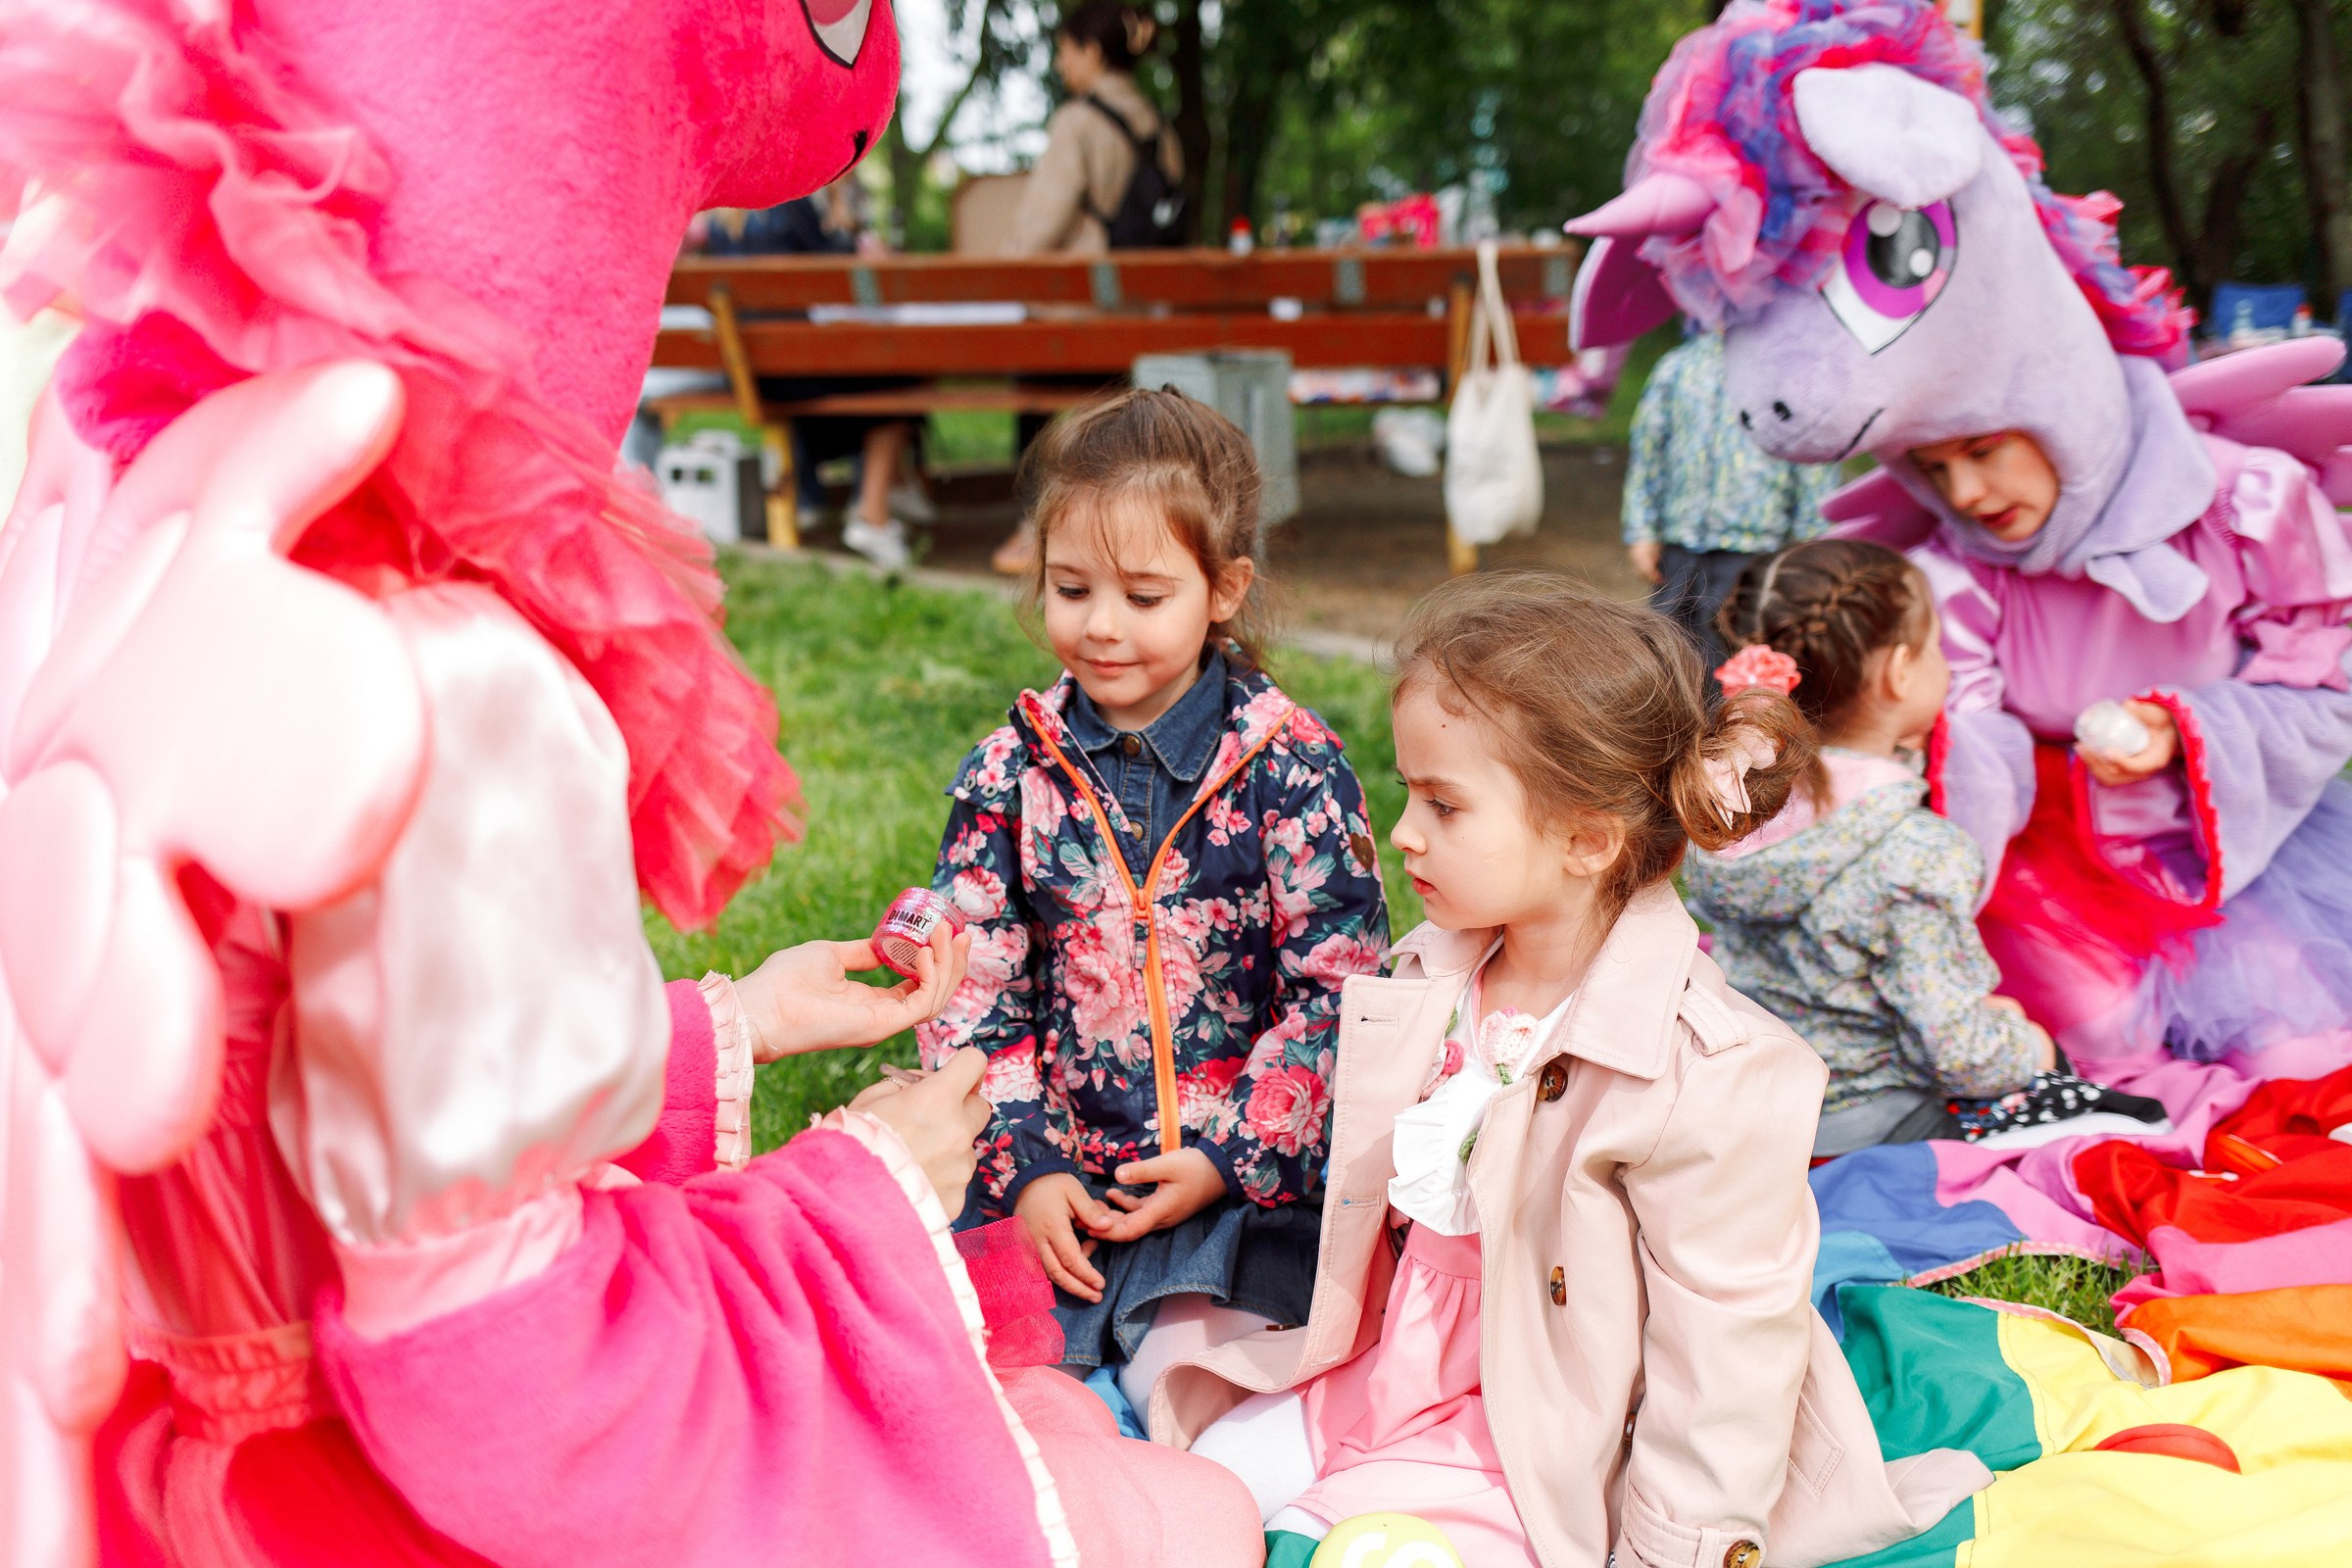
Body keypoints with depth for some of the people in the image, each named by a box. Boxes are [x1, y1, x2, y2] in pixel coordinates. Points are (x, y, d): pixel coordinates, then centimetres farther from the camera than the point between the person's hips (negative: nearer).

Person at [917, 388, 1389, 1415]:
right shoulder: (1009, 773, 1)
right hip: (1052, 1169, 2)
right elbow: (972, 990, 2)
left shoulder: (1292, 770, -6)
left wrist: (1230, 1158, -11)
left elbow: (1335, 992, -6)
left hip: (1246, 1176, -2)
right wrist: (1024, 1167, -8)